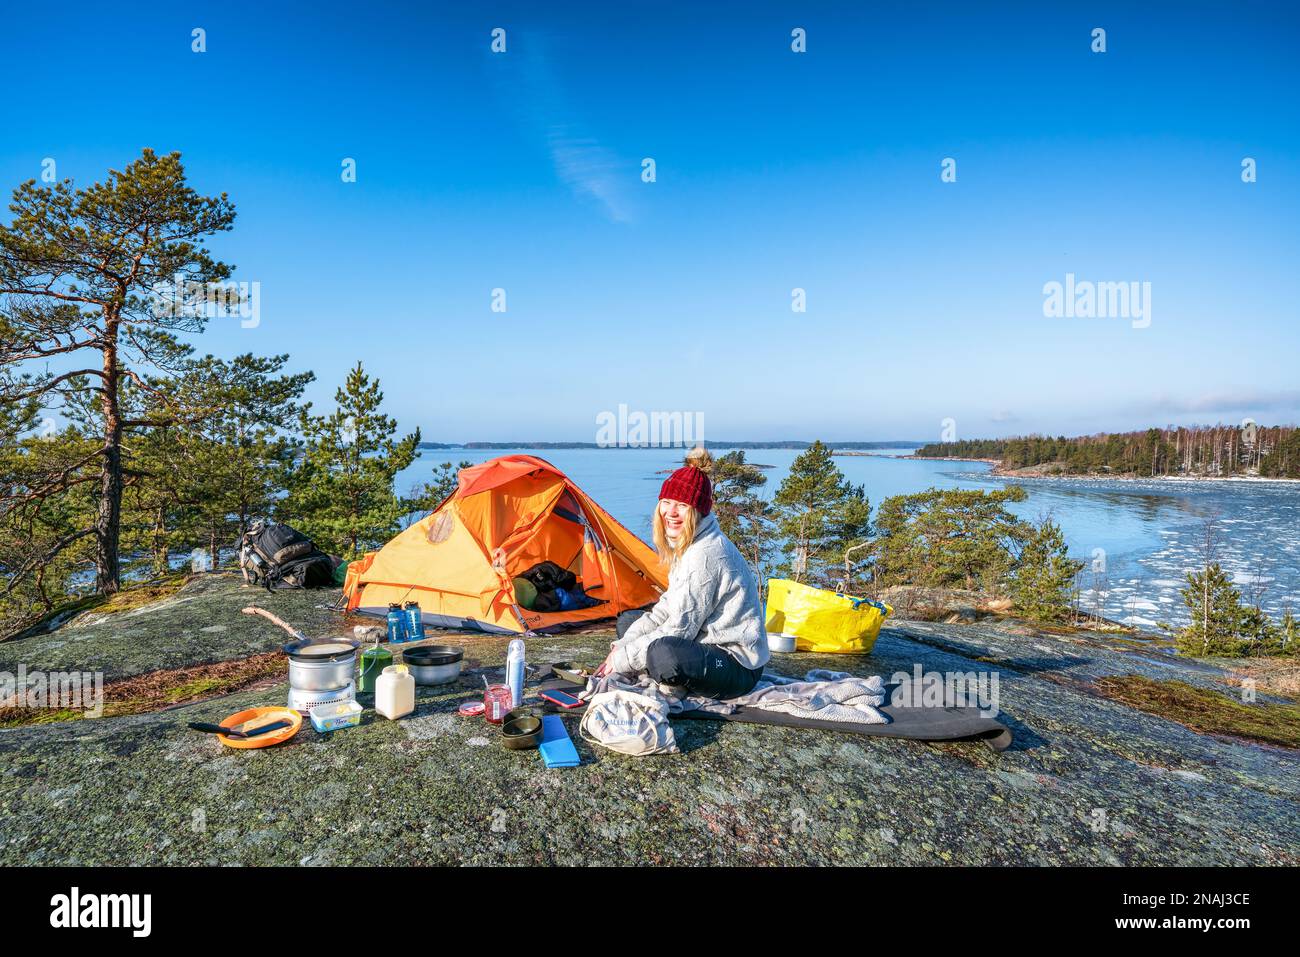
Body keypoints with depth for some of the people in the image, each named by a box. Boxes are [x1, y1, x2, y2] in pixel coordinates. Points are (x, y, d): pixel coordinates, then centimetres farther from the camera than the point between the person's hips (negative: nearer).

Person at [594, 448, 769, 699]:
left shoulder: (706, 555, -24)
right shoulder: (687, 545, 7)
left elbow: (679, 630, -24)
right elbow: (666, 608, 10)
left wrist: (622, 659, -15)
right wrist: (621, 646, 0)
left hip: (738, 666, -10)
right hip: (706, 646, 10)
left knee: (665, 654, -38)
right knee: (629, 620, 16)